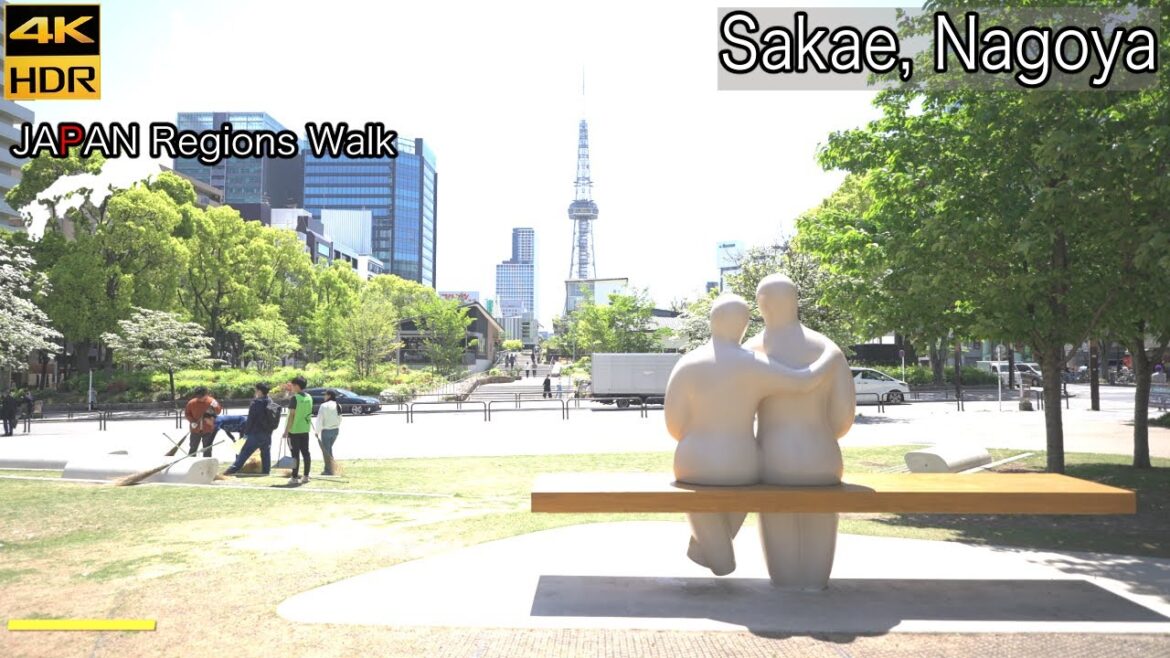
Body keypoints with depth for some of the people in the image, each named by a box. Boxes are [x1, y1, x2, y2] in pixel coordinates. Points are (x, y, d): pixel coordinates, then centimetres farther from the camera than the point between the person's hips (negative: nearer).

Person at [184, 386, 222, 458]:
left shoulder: (211, 401, -11)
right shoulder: (191, 403, -8)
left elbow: (219, 412, -9)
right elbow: (187, 413, 2)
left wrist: (215, 407, -30)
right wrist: (192, 421, -13)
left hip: (208, 430, -1)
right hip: (195, 430, 1)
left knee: (207, 449, 9)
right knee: (193, 448, 12)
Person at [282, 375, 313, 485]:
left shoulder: (295, 398, -13)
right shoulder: (309, 397, 8)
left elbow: (292, 415, -15)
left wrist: (286, 431, -12)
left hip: (294, 430, -7)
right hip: (305, 430, 7)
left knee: (295, 454, -4)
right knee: (305, 453, 8)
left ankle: (294, 478, -1)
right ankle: (306, 476, 11)